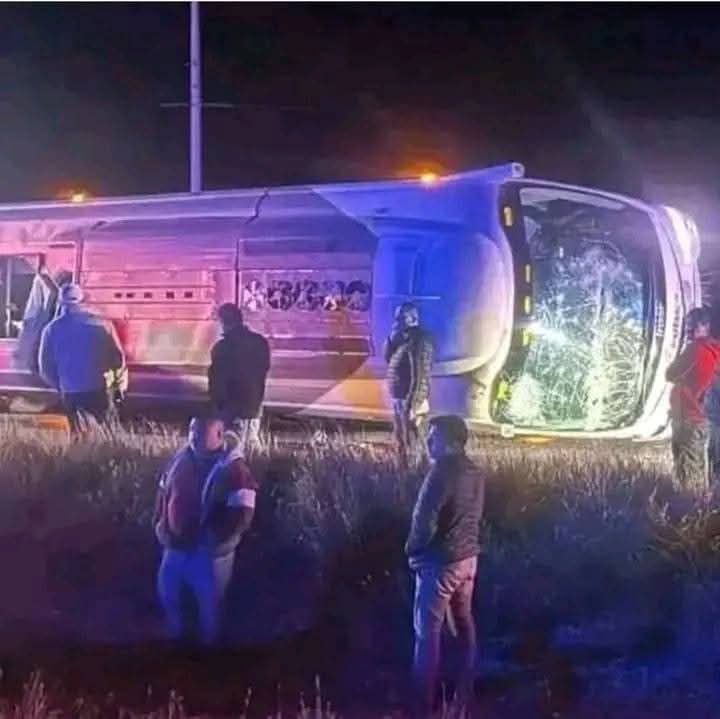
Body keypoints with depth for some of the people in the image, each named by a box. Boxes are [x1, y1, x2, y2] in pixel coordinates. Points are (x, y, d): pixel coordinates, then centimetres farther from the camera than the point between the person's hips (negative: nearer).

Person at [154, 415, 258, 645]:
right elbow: (164, 492, 12)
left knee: (208, 605, 13)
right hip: (175, 547, 6)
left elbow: (241, 517, -25)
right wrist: (160, 524, 0)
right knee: (167, 593, 22)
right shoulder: (181, 458, -3)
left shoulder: (233, 469, -22)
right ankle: (177, 636, 49)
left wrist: (211, 541, -24)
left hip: (208, 553, -6)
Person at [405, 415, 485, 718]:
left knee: (427, 632, -1)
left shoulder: (442, 472, -22)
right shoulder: (475, 473, 4)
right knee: (463, 624, 17)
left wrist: (412, 549, -5)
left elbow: (425, 520, -20)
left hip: (439, 561, -8)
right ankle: (465, 693, 26)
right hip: (467, 557, 8)